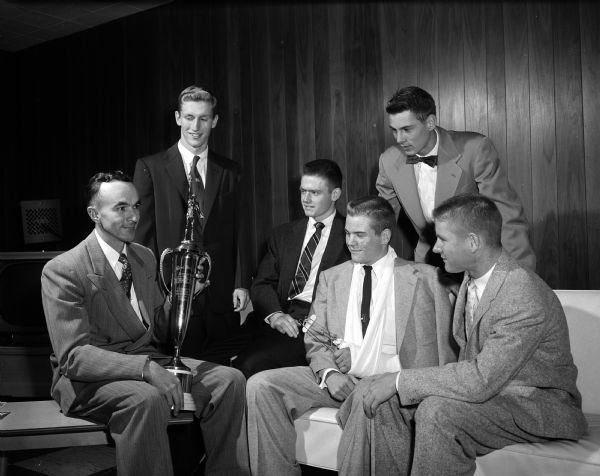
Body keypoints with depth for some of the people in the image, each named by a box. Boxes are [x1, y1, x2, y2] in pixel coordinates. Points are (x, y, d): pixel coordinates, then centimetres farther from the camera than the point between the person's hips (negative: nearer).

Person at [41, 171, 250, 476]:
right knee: (147, 399, -37)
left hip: (149, 361, 6)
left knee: (229, 380, -14)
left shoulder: (145, 258, 11)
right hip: (87, 379, -6)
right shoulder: (62, 271, -12)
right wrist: (146, 368, -33)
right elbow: (74, 355, -21)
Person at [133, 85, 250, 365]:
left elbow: (236, 232, 11)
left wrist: (242, 283, 3)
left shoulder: (229, 171, 11)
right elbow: (142, 234, 1)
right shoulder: (150, 168, 2)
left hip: (221, 298, 3)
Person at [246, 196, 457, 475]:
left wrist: (356, 354, -8)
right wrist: (329, 373, -9)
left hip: (390, 378, -4)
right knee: (260, 384, -14)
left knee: (366, 397, -38)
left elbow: (444, 345, -3)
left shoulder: (424, 278, 3)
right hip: (338, 378, 4)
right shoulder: (332, 277, 16)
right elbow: (315, 340, 16)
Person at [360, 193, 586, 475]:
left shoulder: (525, 299, -27)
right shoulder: (472, 279, 3)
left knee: (437, 411, -30)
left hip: (541, 407, -8)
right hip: (488, 393, 8)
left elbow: (481, 380, -31)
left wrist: (400, 381, -25)